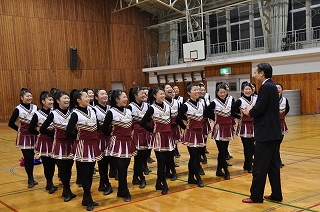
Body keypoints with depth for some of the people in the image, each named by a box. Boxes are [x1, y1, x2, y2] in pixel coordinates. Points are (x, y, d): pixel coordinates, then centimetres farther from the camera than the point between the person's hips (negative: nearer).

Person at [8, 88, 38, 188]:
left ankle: (31, 178, 23)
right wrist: (20, 130, 0)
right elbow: (11, 123, -3)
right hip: (23, 137, -3)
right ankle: (30, 179, 12)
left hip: (33, 136, 3)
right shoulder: (18, 109, -10)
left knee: (31, 157, 10)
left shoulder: (35, 107, -1)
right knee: (27, 158, -2)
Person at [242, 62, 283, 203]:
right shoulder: (271, 86, 15)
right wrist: (252, 110, 6)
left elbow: (259, 108, -21)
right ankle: (276, 194, 21)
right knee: (273, 164, 14)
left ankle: (256, 196, 7)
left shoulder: (266, 87, -16)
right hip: (273, 132, 10)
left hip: (266, 132, -10)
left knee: (260, 166, -2)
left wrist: (250, 112, -3)